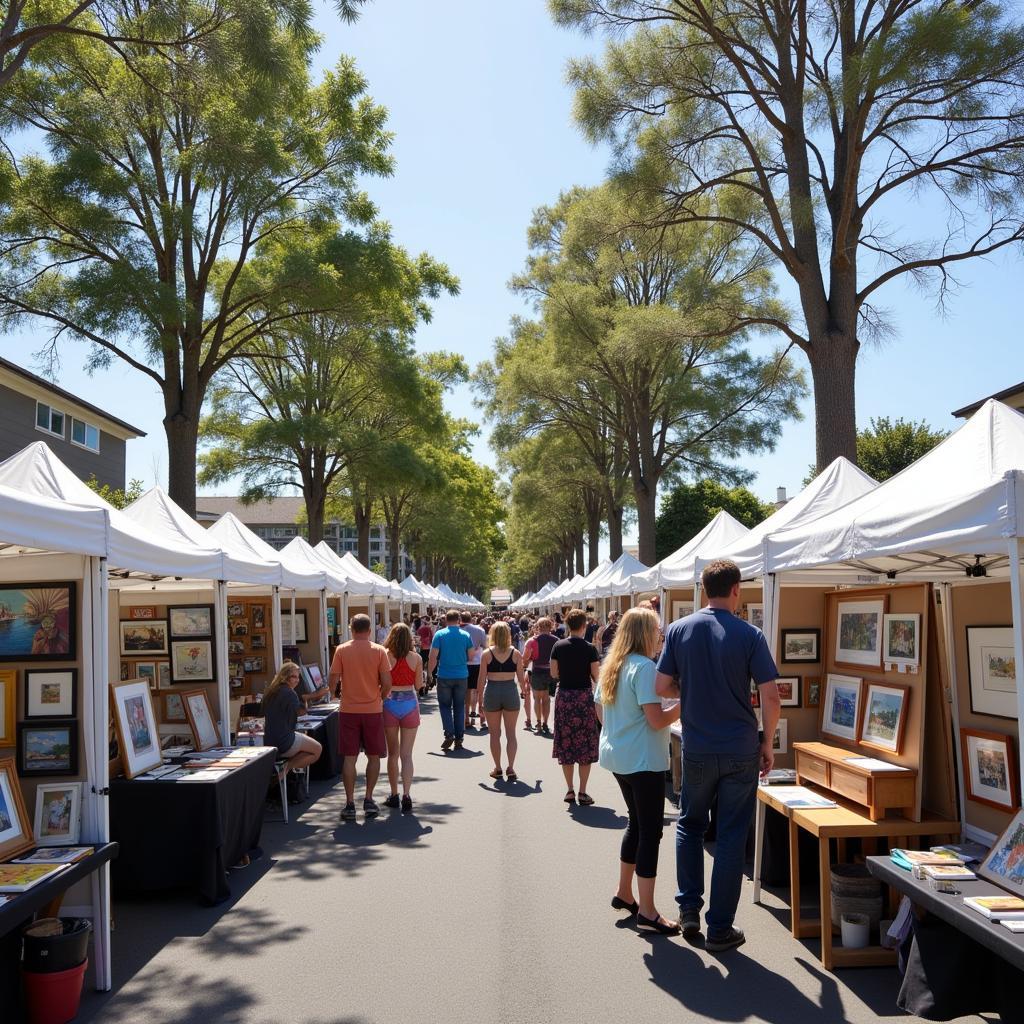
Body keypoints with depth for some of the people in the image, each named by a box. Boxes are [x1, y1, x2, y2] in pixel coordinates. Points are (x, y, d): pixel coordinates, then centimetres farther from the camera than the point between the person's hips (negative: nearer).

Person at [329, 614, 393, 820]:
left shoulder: (341, 650, -3)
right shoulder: (379, 651, -4)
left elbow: (332, 681, -4)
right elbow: (387, 683, -6)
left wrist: (336, 691, 18)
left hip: (348, 710, 0)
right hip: (373, 710, 0)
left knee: (349, 757, 5)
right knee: (374, 756, 12)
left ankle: (350, 804, 6)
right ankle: (368, 800, 12)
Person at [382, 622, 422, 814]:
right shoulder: (416, 658, -4)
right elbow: (418, 685, 2)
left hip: (389, 704, 0)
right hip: (409, 703, 0)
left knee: (392, 753, 14)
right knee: (406, 754, 3)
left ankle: (394, 795, 20)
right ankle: (406, 795, -10)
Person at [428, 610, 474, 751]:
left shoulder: (439, 634, -7)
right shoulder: (465, 635, -1)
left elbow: (433, 656, -9)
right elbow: (471, 656, 4)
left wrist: (430, 671, 4)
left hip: (444, 676, -2)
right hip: (461, 676, 2)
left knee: (445, 705, 9)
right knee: (459, 706, 11)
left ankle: (449, 734, -6)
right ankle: (459, 738, 10)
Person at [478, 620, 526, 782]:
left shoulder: (486, 654, -4)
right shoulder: (516, 653, -1)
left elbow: (482, 679, -4)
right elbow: (521, 678, 2)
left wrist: (480, 698, 5)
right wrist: (524, 690, 21)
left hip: (492, 692, -1)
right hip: (511, 691, 1)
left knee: (495, 733, 10)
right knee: (511, 733, 8)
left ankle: (498, 769, 15)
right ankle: (511, 768, -1)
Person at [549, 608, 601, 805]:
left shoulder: (558, 646, -3)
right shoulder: (590, 649, -9)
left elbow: (553, 674, 2)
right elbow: (596, 677, -6)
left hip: (564, 696, 2)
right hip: (584, 696, -2)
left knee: (566, 743, 10)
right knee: (585, 744, 5)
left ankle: (570, 790, 13)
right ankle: (583, 792, 5)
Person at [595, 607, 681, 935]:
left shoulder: (610, 665, 9)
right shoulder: (644, 667, -18)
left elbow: (601, 713, 17)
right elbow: (657, 719, -23)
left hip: (617, 756, 9)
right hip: (643, 760, -9)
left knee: (636, 823, 21)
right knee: (650, 832, -2)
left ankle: (624, 893, 31)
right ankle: (647, 913, 1)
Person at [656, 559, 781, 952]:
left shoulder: (679, 629, -4)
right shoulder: (749, 635, -9)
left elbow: (662, 686, -3)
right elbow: (770, 696, -10)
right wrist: (767, 743, 3)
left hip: (697, 750, 2)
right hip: (741, 752, -1)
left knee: (690, 826, 22)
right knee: (731, 838, 7)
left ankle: (689, 908, 22)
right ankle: (720, 928, 13)